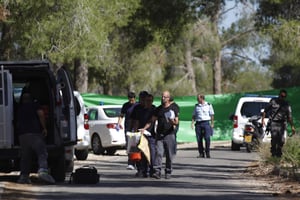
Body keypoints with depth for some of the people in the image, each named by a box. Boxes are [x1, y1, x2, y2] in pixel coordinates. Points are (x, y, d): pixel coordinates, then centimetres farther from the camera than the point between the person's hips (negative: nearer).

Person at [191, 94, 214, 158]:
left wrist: (212, 123, 1)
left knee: (207, 138, -10)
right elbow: (194, 115, 15)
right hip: (198, 123, 3)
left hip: (206, 123, -3)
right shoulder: (196, 106, 14)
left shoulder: (208, 105, 7)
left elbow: (212, 115, 8)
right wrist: (192, 122, 1)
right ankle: (201, 153, 5)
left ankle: (207, 153, -4)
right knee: (199, 139, -2)